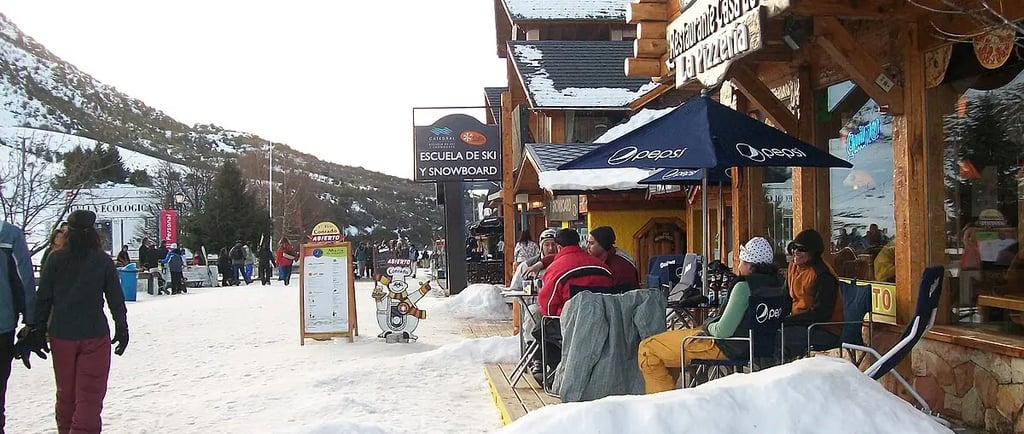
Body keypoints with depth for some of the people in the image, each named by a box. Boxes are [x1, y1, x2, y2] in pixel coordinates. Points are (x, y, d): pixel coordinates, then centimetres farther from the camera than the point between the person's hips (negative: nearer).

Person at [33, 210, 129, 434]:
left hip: (61, 333, 3)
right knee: (90, 392, 1)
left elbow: (43, 298, 1)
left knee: (65, 390, 18)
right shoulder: (103, 260, -5)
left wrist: (39, 330, 10)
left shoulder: (56, 259, -3)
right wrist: (122, 329, 10)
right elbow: (116, 299, -1)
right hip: (94, 334, -2)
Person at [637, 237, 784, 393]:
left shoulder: (744, 287, -25)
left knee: (647, 349, -5)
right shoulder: (778, 285, 3)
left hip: (724, 348, -10)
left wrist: (709, 326, -6)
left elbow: (723, 331, -25)